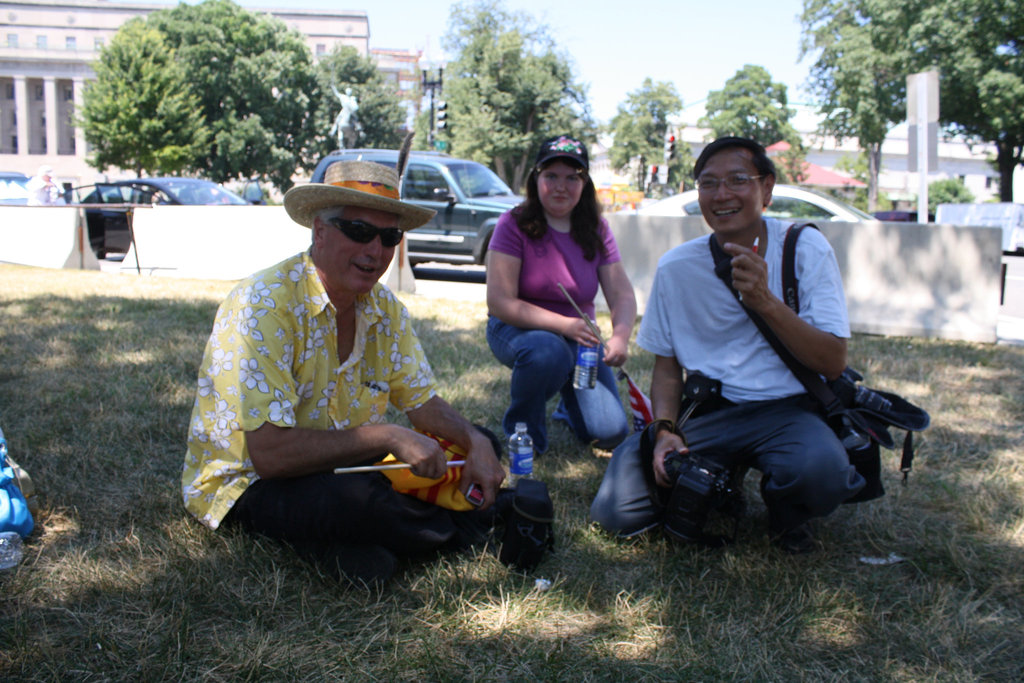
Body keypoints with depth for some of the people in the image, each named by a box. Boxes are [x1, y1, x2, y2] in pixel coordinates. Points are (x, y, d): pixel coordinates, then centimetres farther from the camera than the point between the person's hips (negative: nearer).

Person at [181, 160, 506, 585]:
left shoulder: (385, 309, 0)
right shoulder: (264, 306, -23)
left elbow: (424, 404, 5)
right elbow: (268, 453, -30)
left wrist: (475, 441, -16)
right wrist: (386, 437, -29)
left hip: (343, 468, 8)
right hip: (246, 483, -7)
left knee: (478, 444, -2)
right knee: (357, 500, -37)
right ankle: (465, 531, -7)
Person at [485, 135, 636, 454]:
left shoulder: (596, 230, 0)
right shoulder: (514, 224, -14)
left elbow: (622, 295, -7)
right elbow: (500, 302, -20)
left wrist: (620, 335, -30)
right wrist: (564, 324, -30)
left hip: (578, 336, 4)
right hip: (517, 330, -4)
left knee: (611, 433, -11)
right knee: (548, 350, -41)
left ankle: (569, 399, 25)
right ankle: (521, 429, -10)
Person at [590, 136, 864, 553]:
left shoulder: (805, 249, -4)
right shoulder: (677, 267, 2)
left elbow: (834, 363, -9)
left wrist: (765, 302, -22)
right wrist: (665, 429, -9)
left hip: (788, 410, -2)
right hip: (709, 413, 2)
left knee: (820, 469, -37)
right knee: (616, 510, -16)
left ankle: (784, 510, 2)